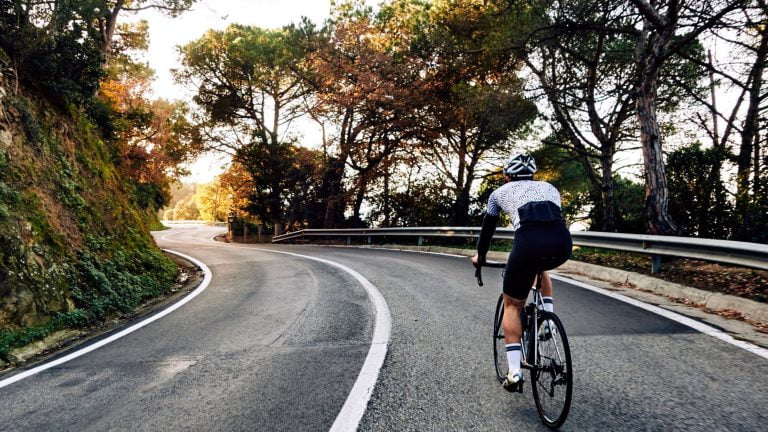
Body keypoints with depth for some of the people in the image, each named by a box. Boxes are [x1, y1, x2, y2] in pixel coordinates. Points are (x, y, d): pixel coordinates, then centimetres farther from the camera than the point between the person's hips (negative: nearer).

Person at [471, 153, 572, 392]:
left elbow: (488, 227, 36)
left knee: (512, 306, 16)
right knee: (541, 267, 41)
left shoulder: (500, 192, 27)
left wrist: (480, 257, 52)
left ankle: (514, 373, 10)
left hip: (529, 241, -3)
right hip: (563, 244, 3)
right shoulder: (550, 187, 33)